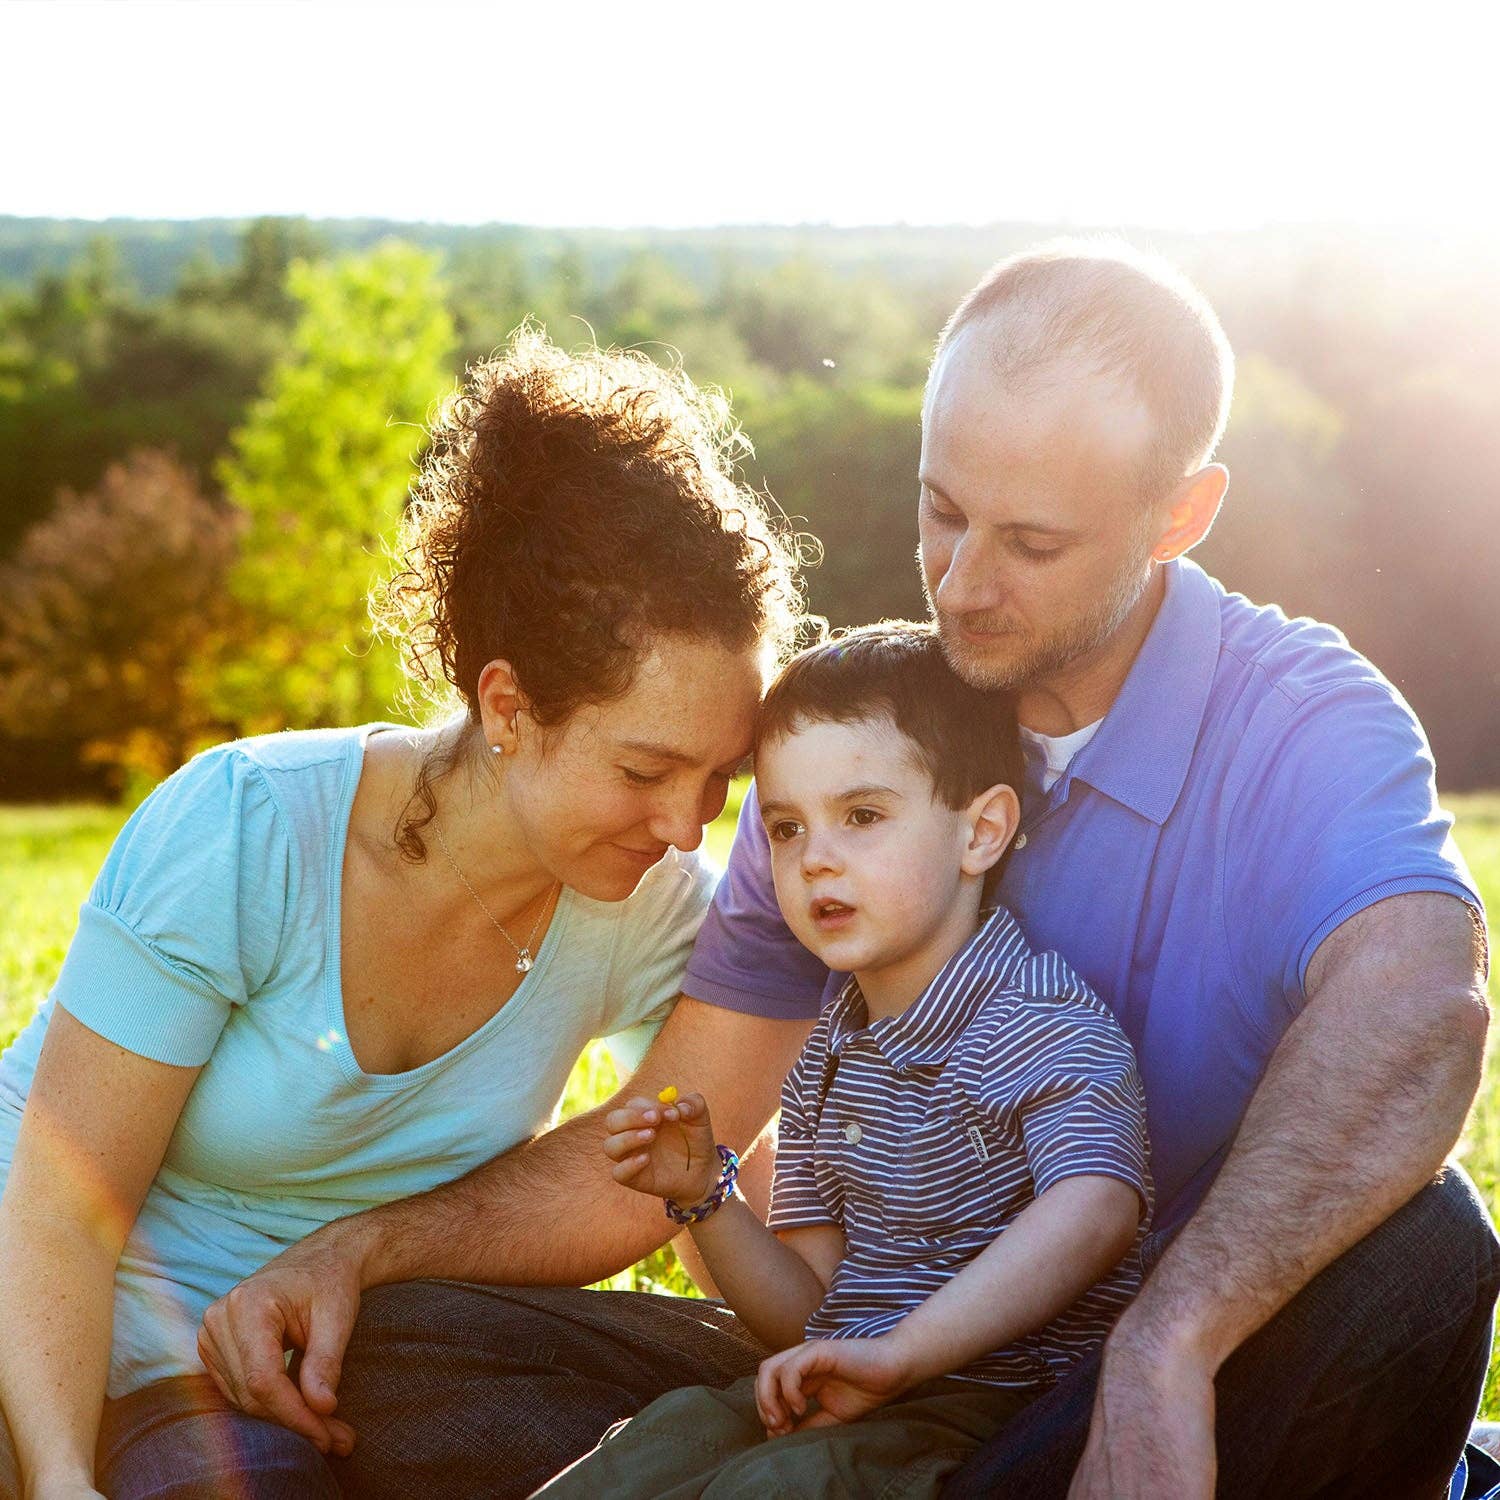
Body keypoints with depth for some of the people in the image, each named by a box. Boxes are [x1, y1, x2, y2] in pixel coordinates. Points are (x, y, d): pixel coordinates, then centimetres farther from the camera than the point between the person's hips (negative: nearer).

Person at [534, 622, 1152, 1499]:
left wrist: (899, 1354, -37)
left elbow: (1096, 1211, -32)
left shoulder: (1042, 1022, -11)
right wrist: (705, 1196, -1)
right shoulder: (828, 1061, 15)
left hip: (1000, 1405, -7)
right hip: (841, 1399, 7)